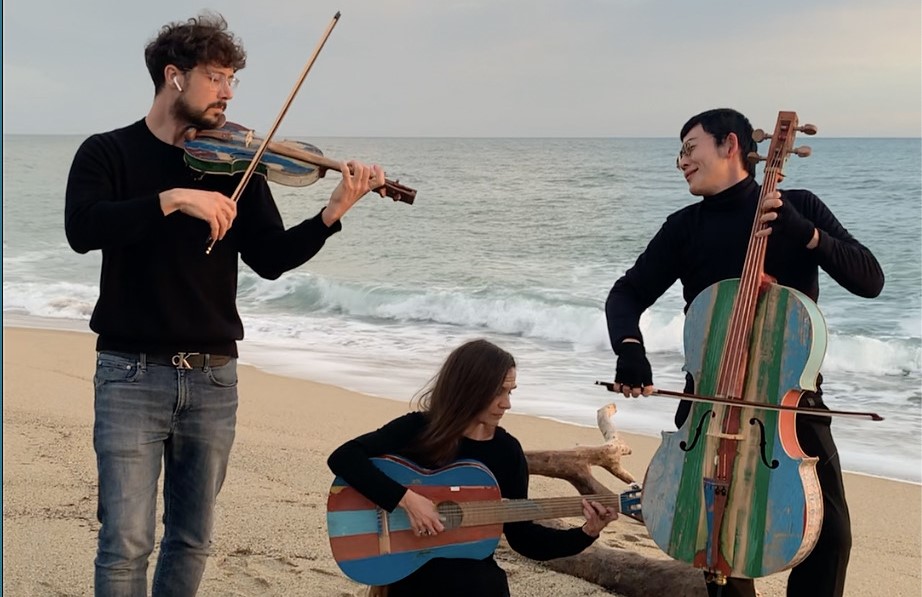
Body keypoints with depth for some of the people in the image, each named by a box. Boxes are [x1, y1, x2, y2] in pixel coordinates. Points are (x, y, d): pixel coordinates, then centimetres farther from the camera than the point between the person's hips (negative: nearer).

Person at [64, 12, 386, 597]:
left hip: (213, 375, 4)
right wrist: (175, 198, -28)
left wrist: (333, 213, -13)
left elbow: (271, 259, 2)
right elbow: (82, 229, -20)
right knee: (126, 542, -6)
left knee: (193, 539, 11)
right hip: (133, 373, -4)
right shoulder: (108, 153, -1)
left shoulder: (234, 165, 8)